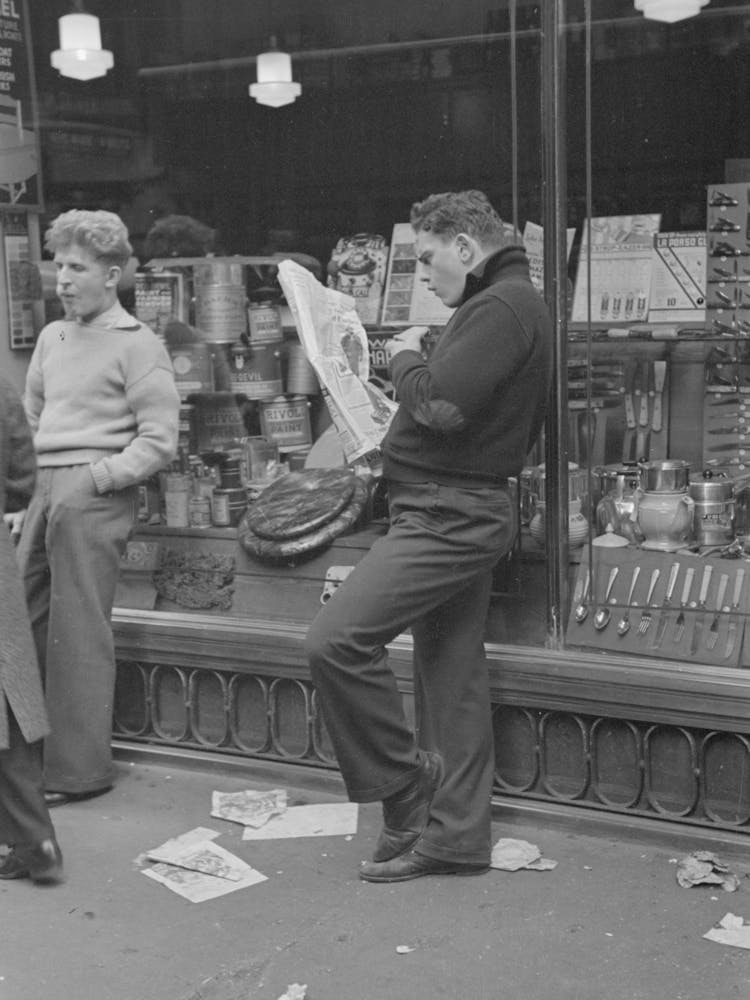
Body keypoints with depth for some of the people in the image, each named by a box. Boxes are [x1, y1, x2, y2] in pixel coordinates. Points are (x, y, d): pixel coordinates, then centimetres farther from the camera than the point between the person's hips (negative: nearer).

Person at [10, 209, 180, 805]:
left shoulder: (138, 346, -5)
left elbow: (160, 441, -10)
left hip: (96, 496, -7)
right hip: (48, 489, 7)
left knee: (78, 633, -3)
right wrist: (40, 478, 10)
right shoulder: (52, 337, 16)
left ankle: (78, 770, 8)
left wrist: (95, 479, -15)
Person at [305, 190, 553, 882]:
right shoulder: (509, 304, 20)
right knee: (453, 675, 12)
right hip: (459, 512, 11)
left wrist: (405, 358, -5)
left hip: (450, 513, -11)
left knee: (336, 640, -15)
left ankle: (406, 792, -1)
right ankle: (456, 837, 19)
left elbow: (440, 404, -24)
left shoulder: (502, 307, -13)